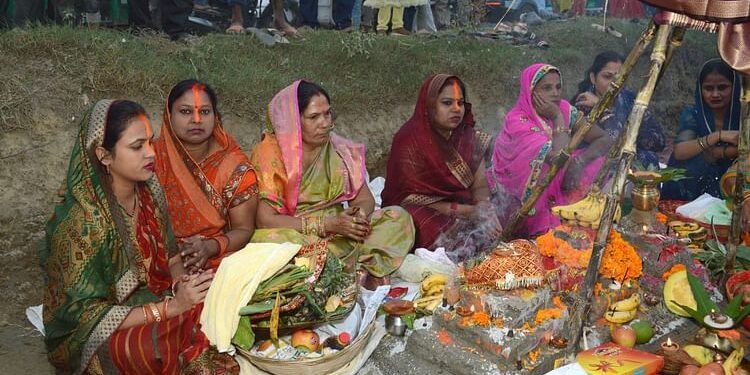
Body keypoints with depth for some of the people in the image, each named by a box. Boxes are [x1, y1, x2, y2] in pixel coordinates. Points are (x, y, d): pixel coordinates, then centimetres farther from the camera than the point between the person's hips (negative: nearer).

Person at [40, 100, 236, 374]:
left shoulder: (149, 192, -4)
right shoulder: (79, 222, -23)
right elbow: (86, 315, -19)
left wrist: (185, 283, -15)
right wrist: (171, 307, -27)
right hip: (93, 338, -6)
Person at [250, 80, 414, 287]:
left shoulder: (339, 149, 4)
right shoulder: (270, 153, -10)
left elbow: (365, 199, 7)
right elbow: (264, 219, -17)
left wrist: (360, 215, -18)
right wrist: (326, 224, -22)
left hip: (339, 234, 4)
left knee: (398, 217, -10)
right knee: (270, 239, -37)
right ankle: (361, 268, -28)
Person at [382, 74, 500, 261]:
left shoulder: (470, 138, 8)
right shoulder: (409, 141, -10)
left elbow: (480, 186, 6)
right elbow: (411, 198, -14)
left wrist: (483, 207, -19)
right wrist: (464, 210, -20)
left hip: (465, 212, 5)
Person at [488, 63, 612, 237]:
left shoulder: (564, 109, -5)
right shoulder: (517, 121, -24)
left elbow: (605, 139, -7)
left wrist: (579, 161, -24)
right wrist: (558, 118, -23)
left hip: (554, 192, 6)